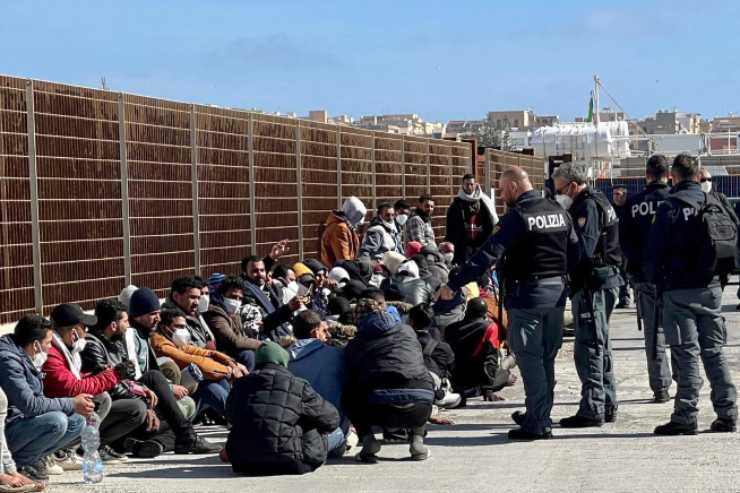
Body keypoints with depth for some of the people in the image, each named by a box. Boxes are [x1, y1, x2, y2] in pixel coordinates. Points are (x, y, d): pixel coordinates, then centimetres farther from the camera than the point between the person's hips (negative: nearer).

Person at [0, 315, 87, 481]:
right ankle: (19, 463, -11)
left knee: (78, 421, 2)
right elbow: (29, 404, -28)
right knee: (56, 421, -30)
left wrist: (77, 403, -4)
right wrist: (71, 404, -20)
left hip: (23, 421, 10)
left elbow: (38, 400, 11)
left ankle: (33, 458, 0)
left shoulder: (26, 359, 10)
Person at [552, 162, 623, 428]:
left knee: (589, 347, -8)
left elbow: (583, 249, -24)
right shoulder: (598, 202, 17)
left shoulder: (587, 207, -14)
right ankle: (607, 405, 23)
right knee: (600, 345, 16)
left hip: (592, 285, -11)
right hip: (604, 280, 11)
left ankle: (592, 409, -7)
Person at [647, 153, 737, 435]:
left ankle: (686, 416, -4)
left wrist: (656, 281, 4)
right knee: (714, 351, 10)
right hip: (711, 287, 5)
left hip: (680, 289, -5)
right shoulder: (713, 202, 6)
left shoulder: (670, 206, -9)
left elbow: (656, 249, -8)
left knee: (687, 353, -4)